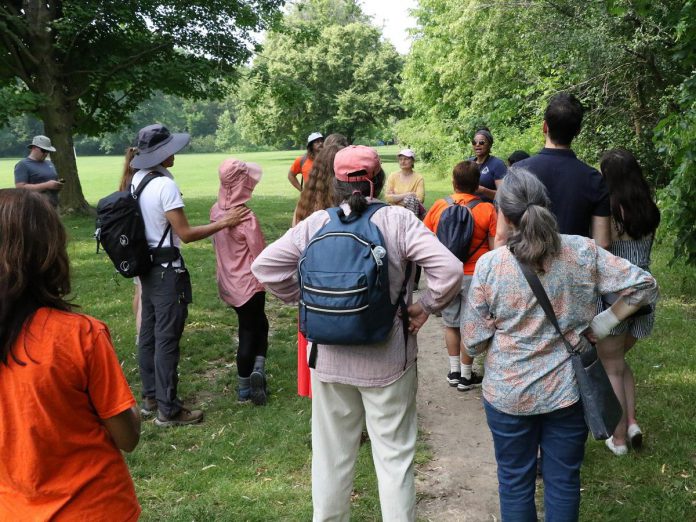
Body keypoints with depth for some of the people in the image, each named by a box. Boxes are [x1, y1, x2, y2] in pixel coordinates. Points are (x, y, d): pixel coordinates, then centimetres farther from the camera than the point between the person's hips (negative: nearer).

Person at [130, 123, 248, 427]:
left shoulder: (139, 179, 3)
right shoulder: (165, 186, -21)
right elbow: (185, 234, -20)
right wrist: (223, 223, -16)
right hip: (167, 268, -9)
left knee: (148, 333, 16)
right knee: (167, 338, -2)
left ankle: (150, 398, 29)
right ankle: (167, 410, 6)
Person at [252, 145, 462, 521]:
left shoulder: (316, 223, -5)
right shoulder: (398, 220, -11)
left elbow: (265, 266, -5)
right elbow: (449, 269, -19)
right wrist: (425, 307, -5)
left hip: (329, 357, 3)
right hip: (387, 359, -2)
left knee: (331, 452, 19)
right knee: (394, 454, 12)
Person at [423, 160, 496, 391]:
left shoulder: (439, 206, -4)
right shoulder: (487, 210, -12)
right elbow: (496, 248, -11)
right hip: (474, 276, -2)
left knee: (451, 324, 19)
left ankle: (454, 371, 28)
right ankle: (466, 376, 20)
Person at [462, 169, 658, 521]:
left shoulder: (489, 265, -16)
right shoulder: (583, 251, -10)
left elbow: (473, 341, -10)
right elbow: (643, 285, -5)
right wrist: (602, 324, 1)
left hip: (509, 394, -1)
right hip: (568, 389, 2)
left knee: (515, 481, 17)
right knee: (564, 480, 19)